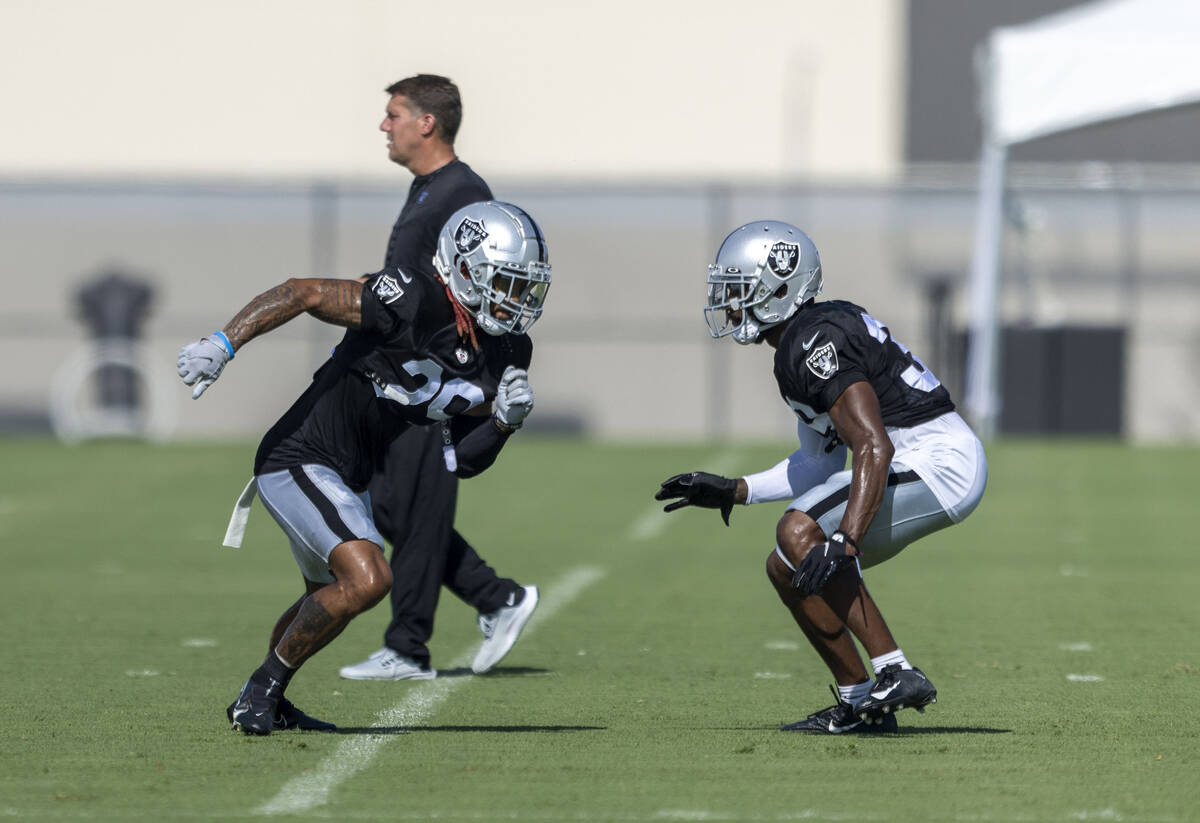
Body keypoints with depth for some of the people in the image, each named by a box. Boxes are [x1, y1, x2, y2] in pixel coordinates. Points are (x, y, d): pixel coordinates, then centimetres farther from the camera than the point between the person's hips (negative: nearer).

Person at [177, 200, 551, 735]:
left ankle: (262, 704, 49)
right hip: (298, 461, -10)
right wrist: (223, 344, -29)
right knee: (367, 579, -24)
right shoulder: (414, 304, -24)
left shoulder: (503, 356, 1)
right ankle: (263, 689, -6)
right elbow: (304, 293, -22)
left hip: (350, 478, 10)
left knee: (330, 598, 27)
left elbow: (463, 462, 6)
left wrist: (504, 423, -14)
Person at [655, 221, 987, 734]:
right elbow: (820, 465, 23)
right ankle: (860, 702, 11)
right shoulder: (806, 339, 16)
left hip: (939, 461, -10)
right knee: (788, 569, 9)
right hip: (924, 463, 10)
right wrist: (732, 492, 18)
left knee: (800, 533, -24)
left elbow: (874, 447, -27)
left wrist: (843, 544, -35)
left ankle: (894, 673, -22)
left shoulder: (813, 344, -17)